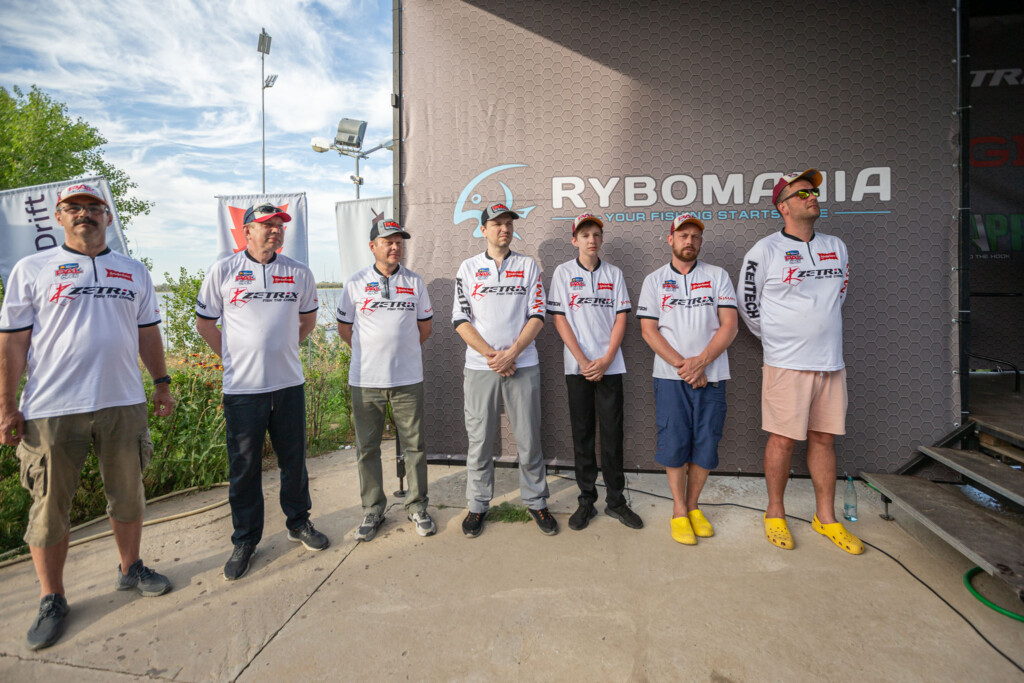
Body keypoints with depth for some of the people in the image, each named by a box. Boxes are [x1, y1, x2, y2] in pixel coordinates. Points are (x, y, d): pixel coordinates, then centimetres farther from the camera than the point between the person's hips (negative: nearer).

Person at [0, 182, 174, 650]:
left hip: (124, 404, 2)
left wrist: (162, 382, 11)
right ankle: (52, 600, 25)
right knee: (49, 507, 7)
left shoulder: (134, 272, 11)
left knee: (128, 495, 12)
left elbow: (148, 332, 14)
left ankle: (130, 569, 32)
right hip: (51, 410, -2)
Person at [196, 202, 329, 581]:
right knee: (243, 466, 8)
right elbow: (204, 322, 8)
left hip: (289, 383, 2)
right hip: (242, 387, -1)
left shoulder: (299, 272, 5)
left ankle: (299, 522, 32)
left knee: (294, 458, 12)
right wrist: (233, 358, 6)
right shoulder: (223, 270, 0)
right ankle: (245, 540, 25)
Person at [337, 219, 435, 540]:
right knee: (367, 448, 10)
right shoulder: (355, 283, 4)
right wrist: (370, 352, 10)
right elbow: (344, 327, 11)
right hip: (365, 380, 0)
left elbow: (425, 327, 12)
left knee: (414, 445, 6)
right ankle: (372, 510, 27)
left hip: (408, 379, 0)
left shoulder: (415, 282, 6)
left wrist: (402, 349, 11)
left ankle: (417, 507, 23)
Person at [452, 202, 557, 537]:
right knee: (479, 439, 7)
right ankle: (478, 505, 24)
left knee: (529, 439, 6)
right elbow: (461, 319, 1)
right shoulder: (468, 268, 9)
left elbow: (537, 315, 1)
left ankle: (536, 502, 24)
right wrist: (490, 355, -10)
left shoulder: (529, 266, 9)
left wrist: (511, 353, -11)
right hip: (479, 366, 0)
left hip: (523, 365, 0)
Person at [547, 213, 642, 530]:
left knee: (613, 433, 4)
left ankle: (616, 500, 18)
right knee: (582, 433, 6)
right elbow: (560, 319, -2)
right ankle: (586, 501, 18)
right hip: (577, 366, -1)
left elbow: (621, 318, 3)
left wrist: (606, 360, -9)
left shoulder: (614, 274, 9)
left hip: (610, 366, 1)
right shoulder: (563, 272, 4)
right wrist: (583, 361, -10)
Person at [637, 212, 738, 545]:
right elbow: (648, 330, -1)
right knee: (674, 443, 0)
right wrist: (682, 365, -11)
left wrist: (701, 361, -13)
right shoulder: (654, 280, 7)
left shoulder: (718, 276, 9)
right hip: (670, 377, -1)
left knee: (706, 444, 4)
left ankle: (693, 506, 24)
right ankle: (679, 511, 18)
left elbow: (730, 325, 1)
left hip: (711, 376, 1)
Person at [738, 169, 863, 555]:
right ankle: (775, 514, 17)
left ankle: (826, 518, 24)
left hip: (831, 361, 5)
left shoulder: (836, 247, 13)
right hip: (786, 363, -5)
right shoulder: (765, 251, -5)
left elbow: (838, 298, 24)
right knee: (783, 440, 0)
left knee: (824, 438, 11)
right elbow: (749, 306, -1)